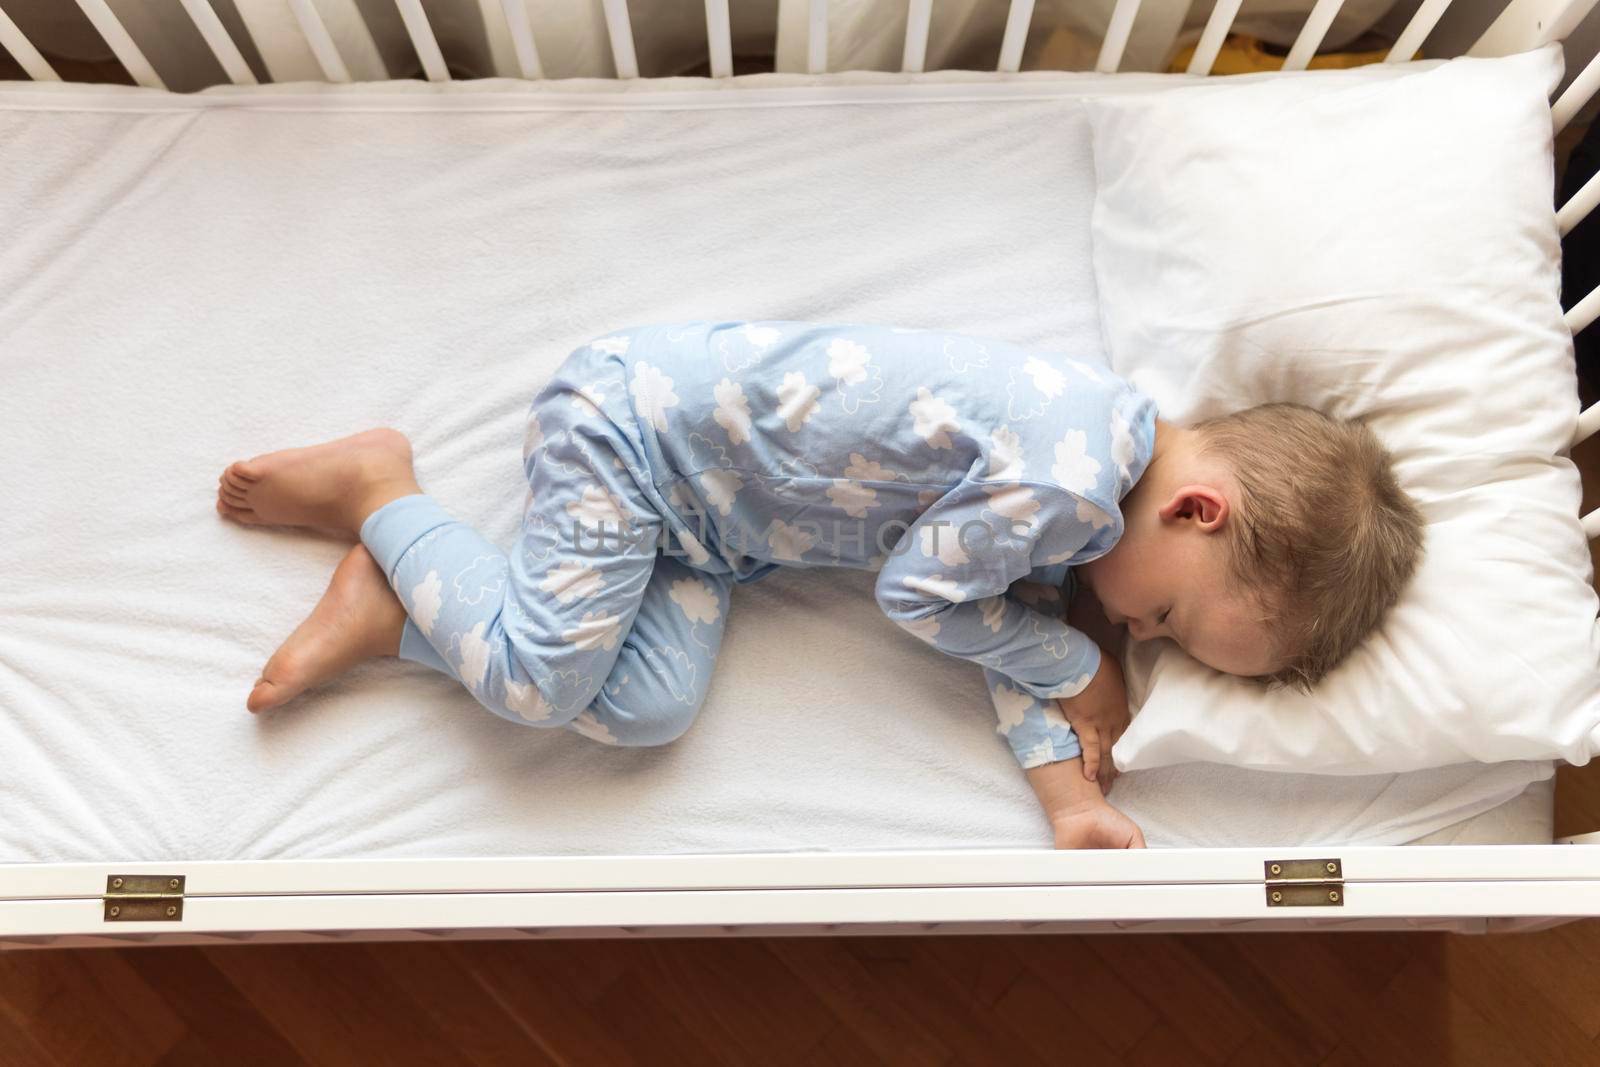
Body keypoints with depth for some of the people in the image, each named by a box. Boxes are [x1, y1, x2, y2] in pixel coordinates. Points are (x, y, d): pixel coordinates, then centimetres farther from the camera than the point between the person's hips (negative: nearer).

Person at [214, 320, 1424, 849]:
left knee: (646, 708, -6)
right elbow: (923, 591, -17)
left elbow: (1019, 607, 3)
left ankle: (397, 605, 7)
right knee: (542, 678, -18)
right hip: (629, 419, -8)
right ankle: (378, 490, 7)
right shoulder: (1061, 486, -29)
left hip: (692, 501, 8)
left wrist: (1070, 790, -5)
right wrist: (1081, 669, -7)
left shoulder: (1115, 433, 2)